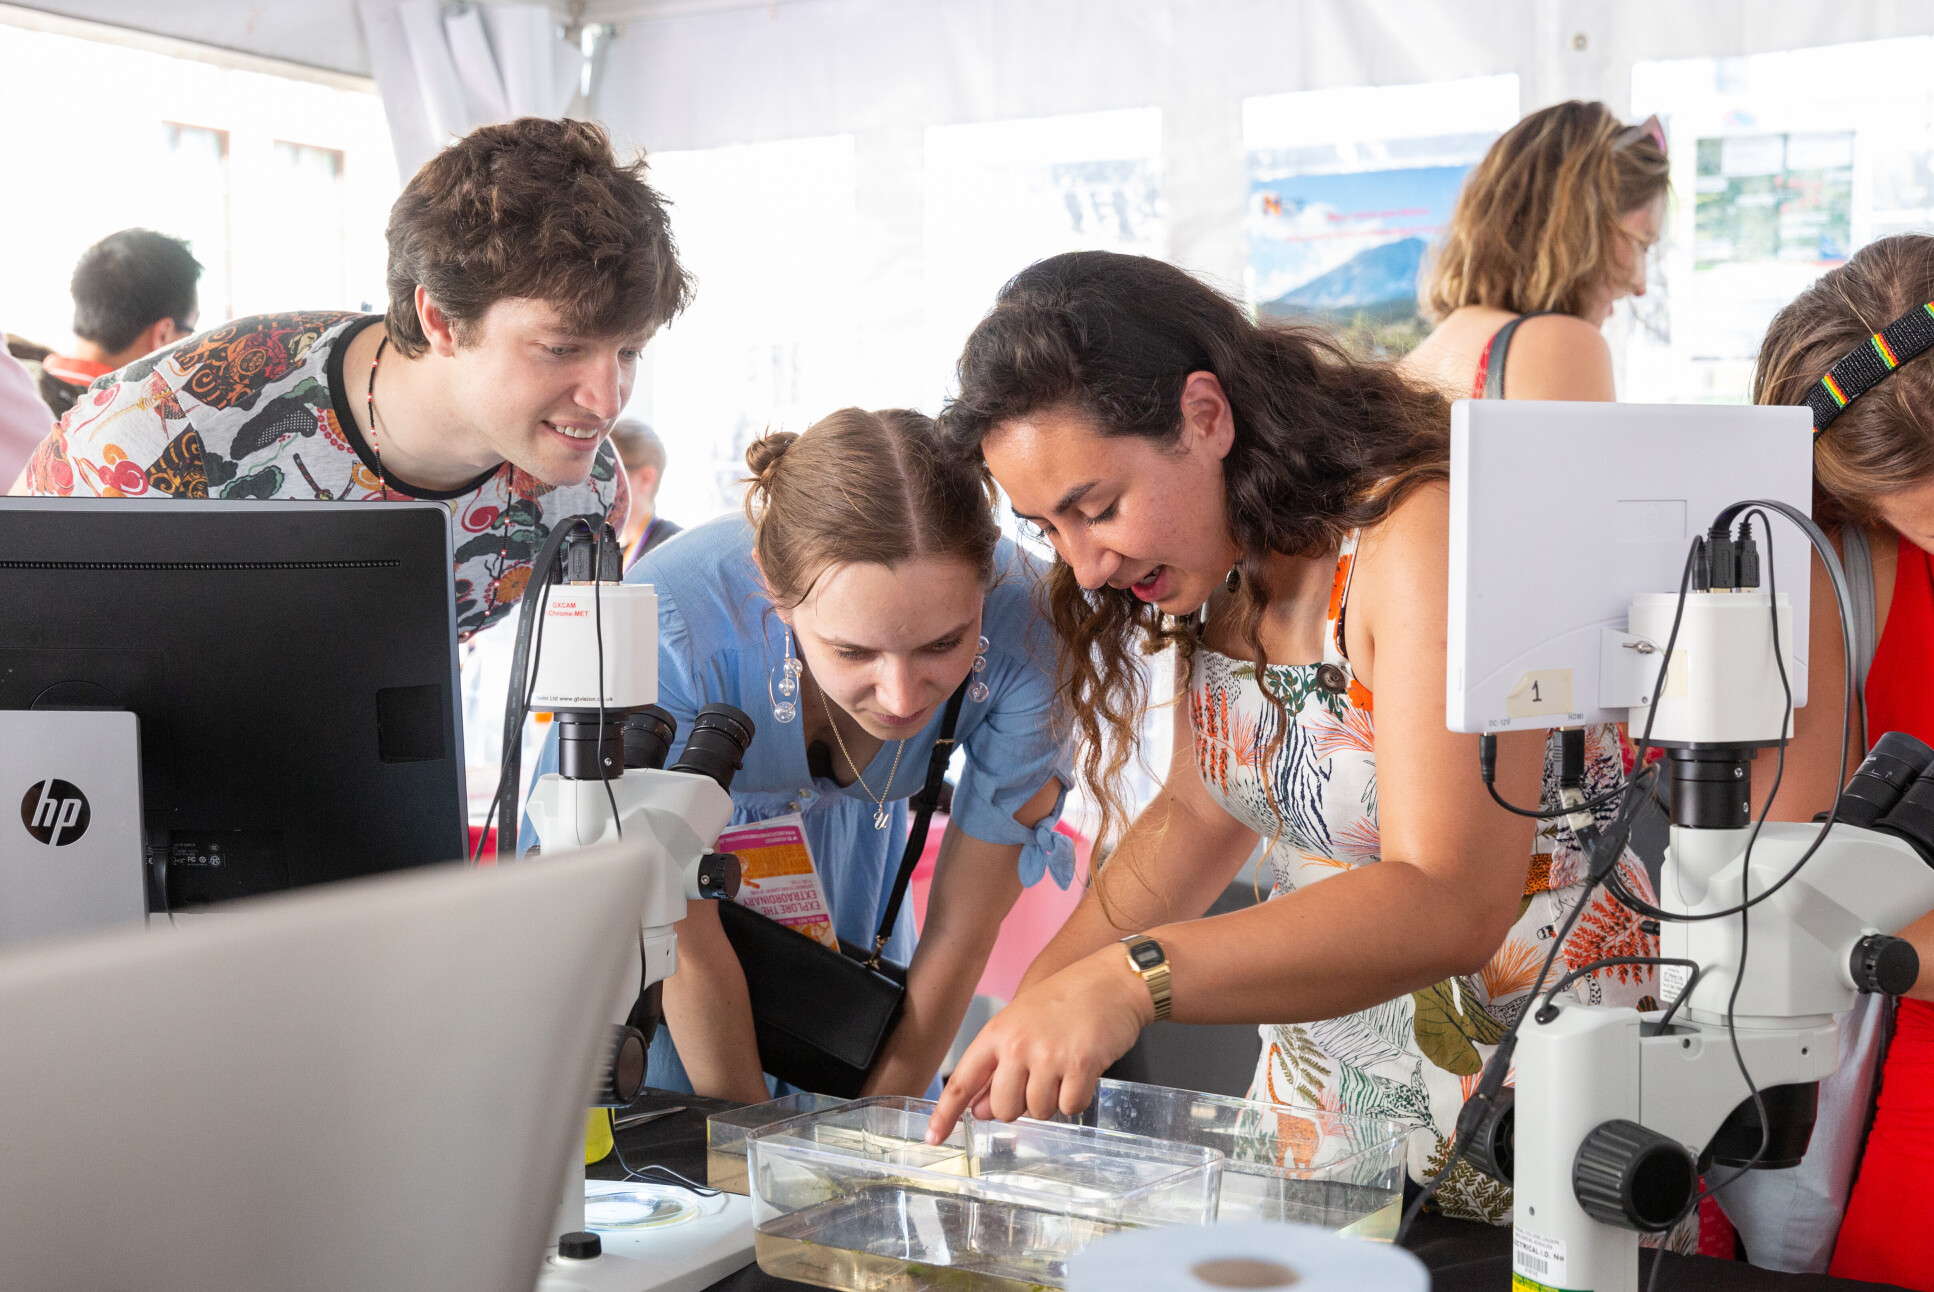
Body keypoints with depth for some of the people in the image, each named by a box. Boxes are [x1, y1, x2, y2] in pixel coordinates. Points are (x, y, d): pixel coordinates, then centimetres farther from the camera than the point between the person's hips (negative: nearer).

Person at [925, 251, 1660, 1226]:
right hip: (1320, 1059, 7)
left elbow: (1447, 908, -33)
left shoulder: (1428, 536, -24)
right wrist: (1035, 1008, 2)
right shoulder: (1216, 559, 0)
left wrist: (1132, 980, -42)